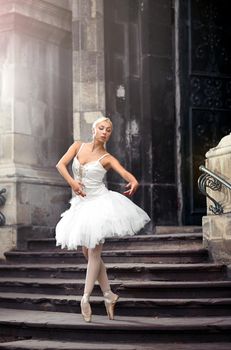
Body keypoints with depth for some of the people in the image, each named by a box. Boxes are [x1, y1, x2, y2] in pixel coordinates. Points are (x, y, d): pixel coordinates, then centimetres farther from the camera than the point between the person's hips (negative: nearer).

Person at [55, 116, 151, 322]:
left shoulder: (107, 158, -3)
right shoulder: (78, 146, 7)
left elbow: (124, 172, -19)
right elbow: (61, 164, -1)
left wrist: (134, 181, -41)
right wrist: (71, 181, -17)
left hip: (99, 203, -5)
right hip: (81, 204, 5)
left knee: (94, 253, -6)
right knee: (88, 253, 7)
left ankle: (85, 298, 1)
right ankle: (109, 295, 18)